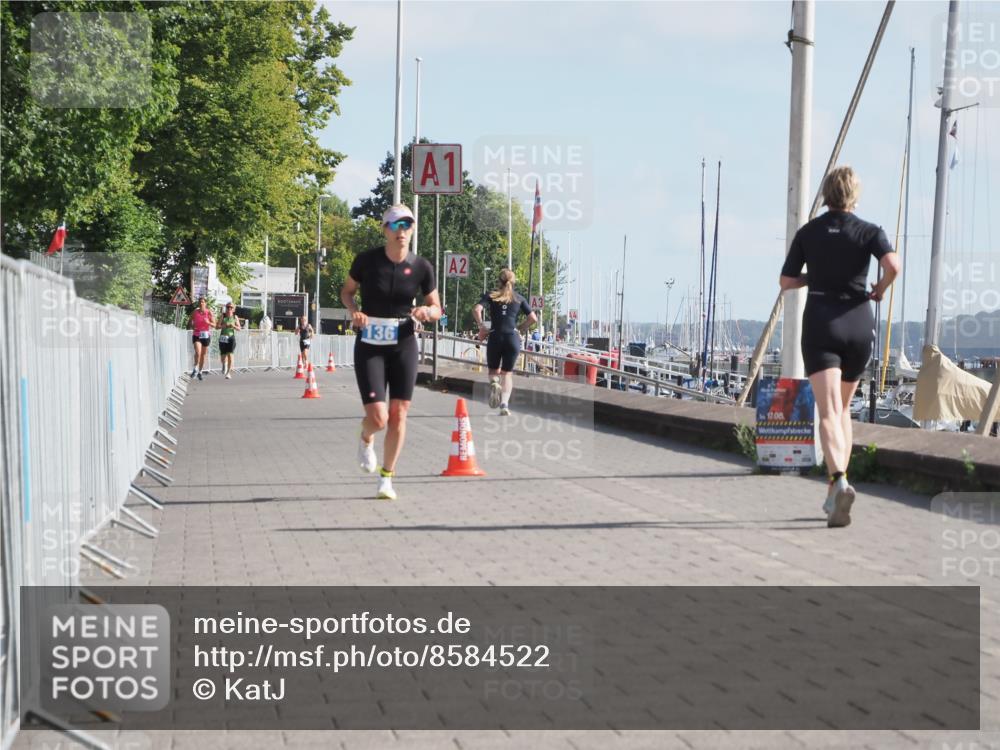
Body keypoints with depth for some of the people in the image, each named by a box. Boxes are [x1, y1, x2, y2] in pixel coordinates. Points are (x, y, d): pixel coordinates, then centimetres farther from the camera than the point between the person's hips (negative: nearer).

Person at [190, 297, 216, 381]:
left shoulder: (209, 313, -2)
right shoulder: (194, 313, 1)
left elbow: (214, 325, -3)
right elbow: (191, 323, 15)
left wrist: (208, 322, -22)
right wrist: (193, 327, -6)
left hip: (206, 335, 1)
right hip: (196, 335, -1)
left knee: (203, 354, 9)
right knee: (198, 352, -21)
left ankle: (200, 371, 24)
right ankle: (195, 369, -5)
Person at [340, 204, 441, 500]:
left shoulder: (421, 267, -4)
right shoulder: (367, 260, -8)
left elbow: (436, 309, 7)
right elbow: (347, 291, 8)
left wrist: (427, 311, -16)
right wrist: (354, 311, -12)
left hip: (403, 345, 2)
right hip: (370, 346, -2)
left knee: (398, 414, 1)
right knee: (378, 418, -10)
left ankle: (386, 477, 19)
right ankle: (366, 439, 28)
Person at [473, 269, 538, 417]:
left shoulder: (491, 296, 6)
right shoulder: (519, 299, 10)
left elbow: (476, 310, -11)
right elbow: (533, 318, 4)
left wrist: (481, 326, 0)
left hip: (495, 337, -1)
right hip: (513, 338, 1)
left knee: (493, 370, 17)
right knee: (507, 373, 11)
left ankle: (494, 383, -19)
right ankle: (505, 404, -7)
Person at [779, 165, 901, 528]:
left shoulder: (808, 232, 4)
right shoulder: (869, 232, 0)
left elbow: (786, 281, 7)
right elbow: (893, 265, -18)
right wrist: (880, 288, 2)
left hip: (820, 322, -1)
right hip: (859, 323, 2)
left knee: (828, 411, -13)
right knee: (843, 407, 19)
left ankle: (840, 481, -38)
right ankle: (834, 491, 19)